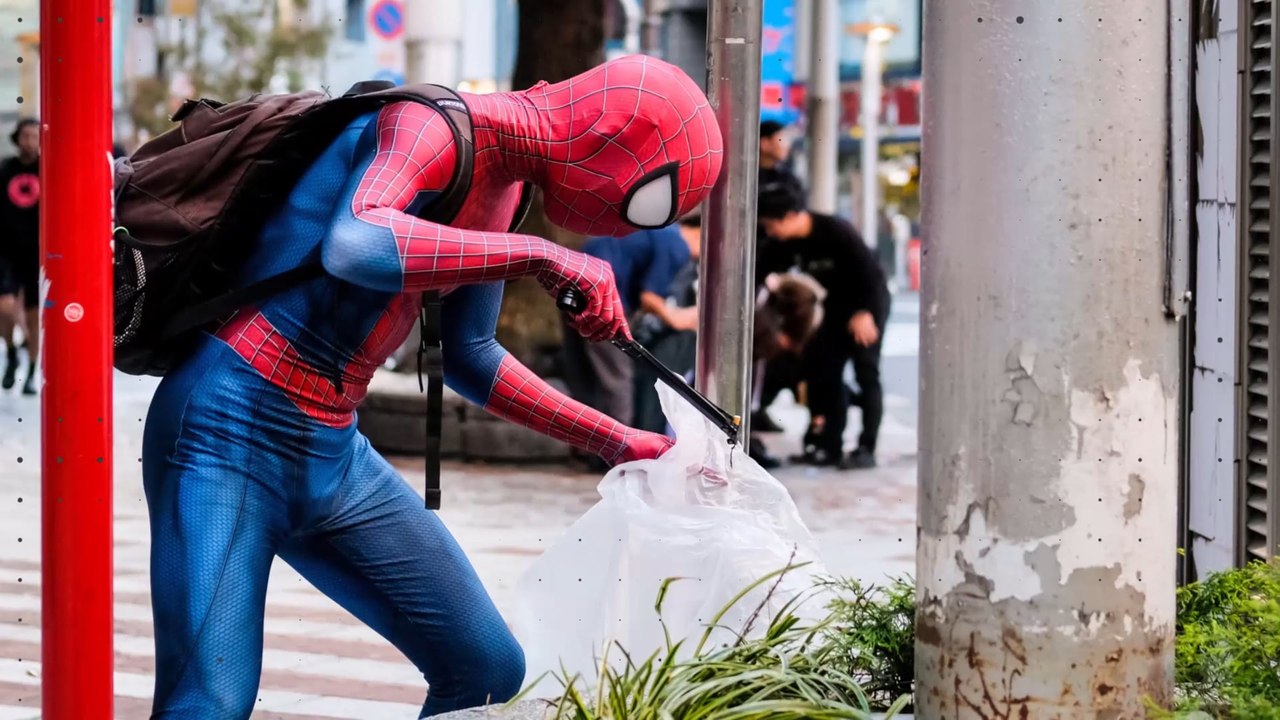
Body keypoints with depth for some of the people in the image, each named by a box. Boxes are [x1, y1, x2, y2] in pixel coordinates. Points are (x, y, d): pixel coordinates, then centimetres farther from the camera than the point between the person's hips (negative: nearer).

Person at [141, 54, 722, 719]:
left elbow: (468, 357, 26)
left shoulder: (502, 184, 13)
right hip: (231, 434, -9)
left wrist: (616, 442, 27)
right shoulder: (430, 128, -14)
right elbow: (352, 246, -36)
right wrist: (536, 257, -31)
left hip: (335, 457, 9)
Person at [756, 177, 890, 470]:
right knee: (825, 373, 3)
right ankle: (831, 445, 7)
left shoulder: (836, 231, -28)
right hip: (835, 306, 7)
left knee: (866, 374, -8)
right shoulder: (787, 243, -8)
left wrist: (865, 313, -25)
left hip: (868, 303, -7)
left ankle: (866, 448, -8)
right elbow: (764, 270, -3)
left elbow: (871, 270, -25)